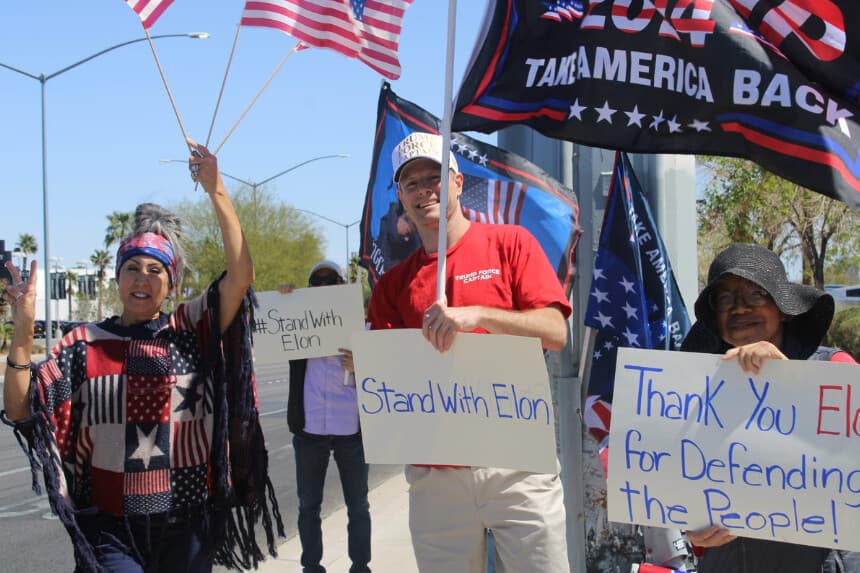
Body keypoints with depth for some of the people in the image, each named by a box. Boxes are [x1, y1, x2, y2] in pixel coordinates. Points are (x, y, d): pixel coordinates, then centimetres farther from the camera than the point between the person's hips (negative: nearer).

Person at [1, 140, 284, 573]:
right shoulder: (85, 344, 1)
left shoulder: (192, 330, 0)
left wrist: (216, 192, -22)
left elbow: (241, 275, -15)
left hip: (188, 524, 1)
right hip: (111, 525, -1)